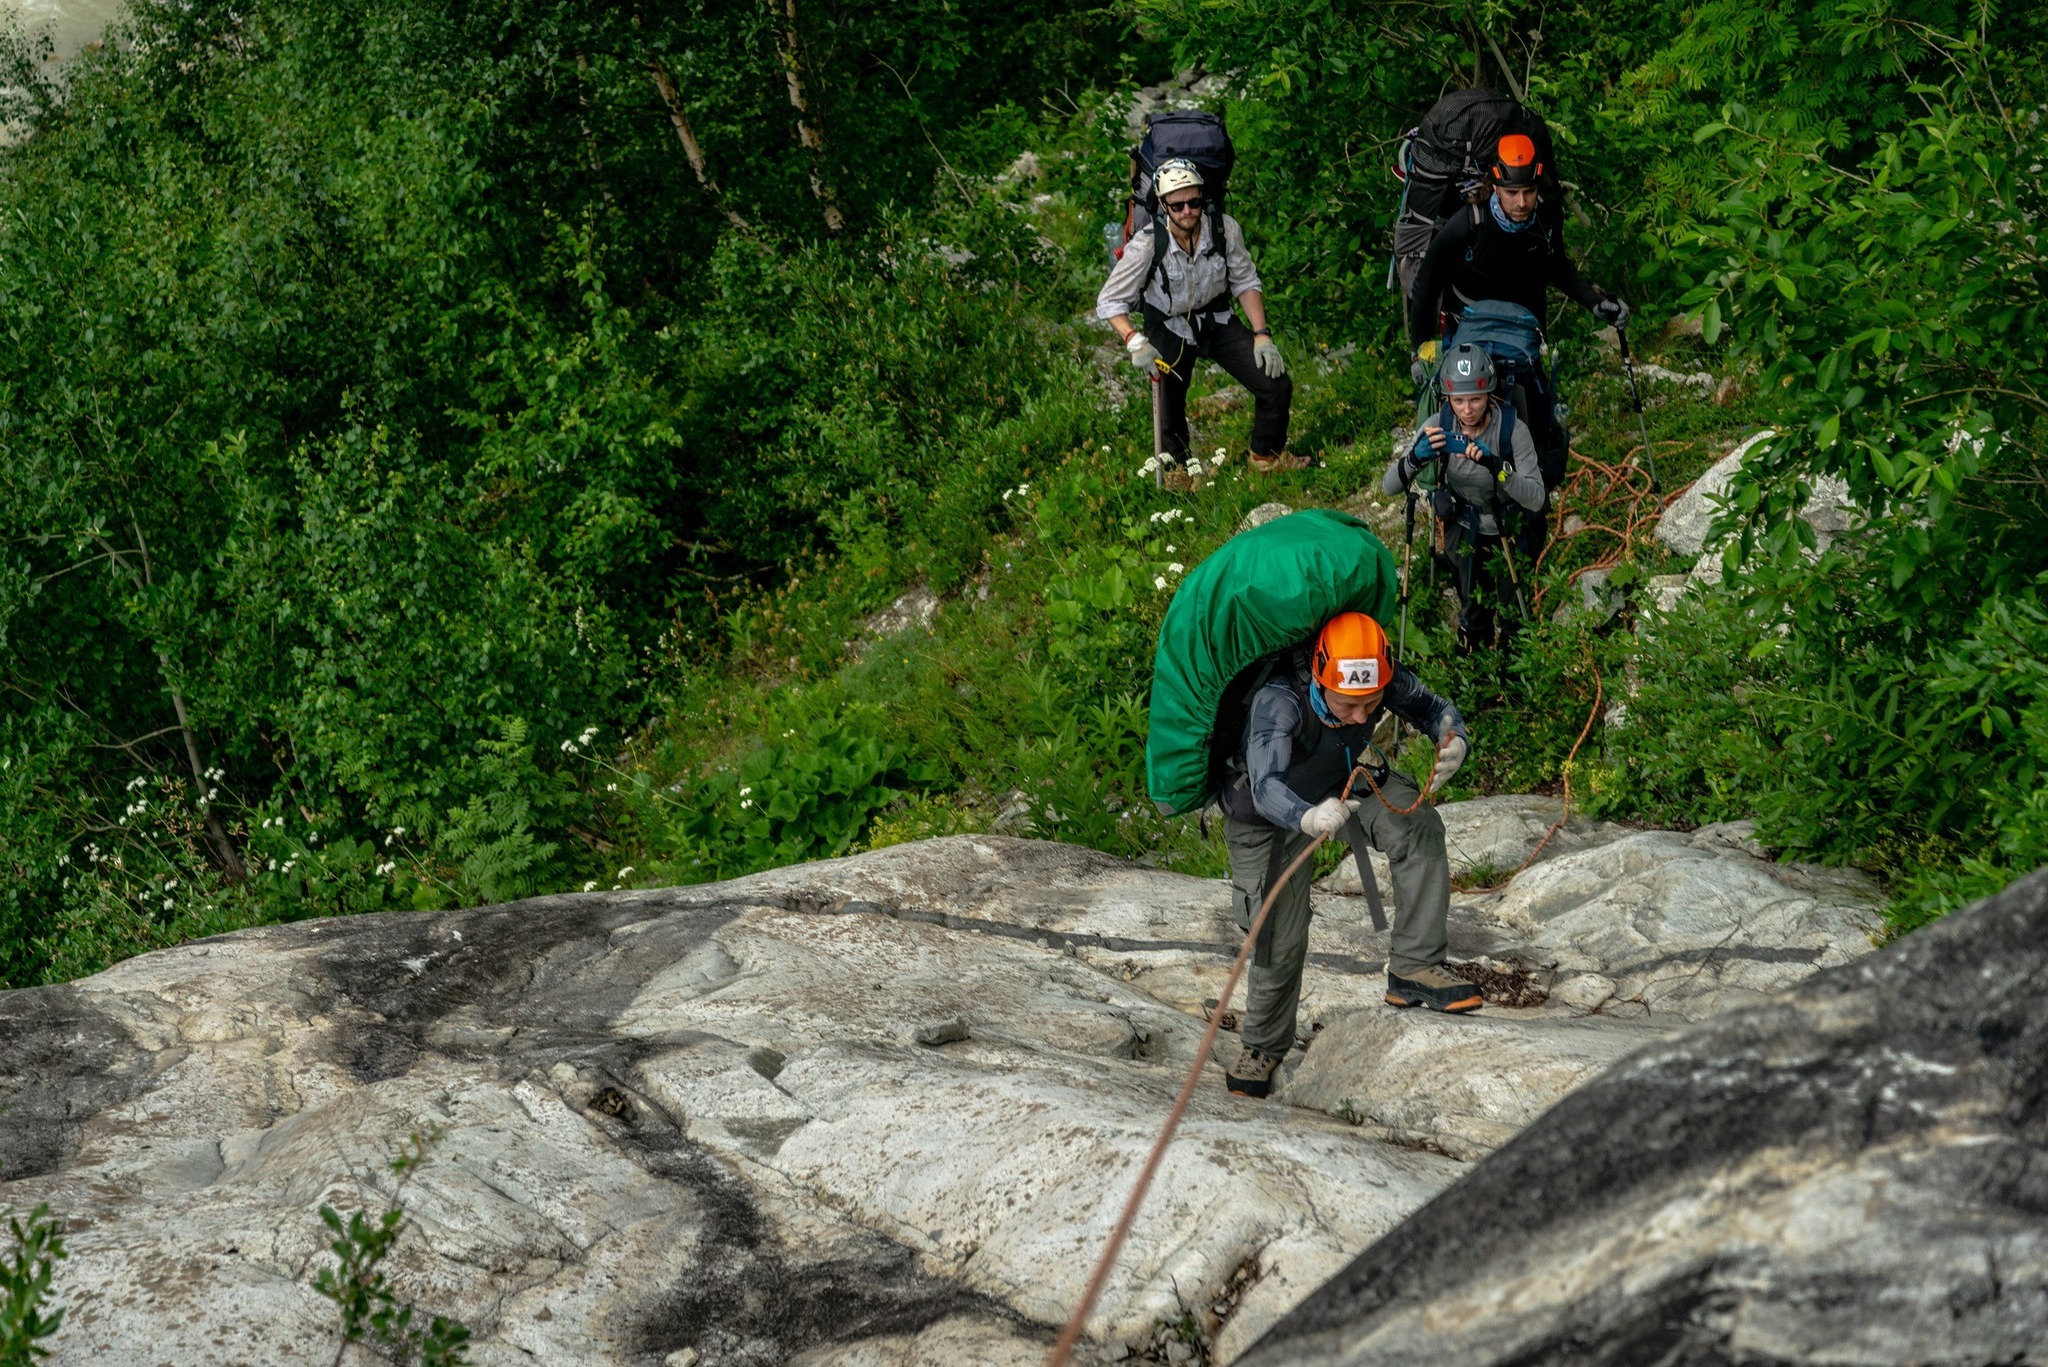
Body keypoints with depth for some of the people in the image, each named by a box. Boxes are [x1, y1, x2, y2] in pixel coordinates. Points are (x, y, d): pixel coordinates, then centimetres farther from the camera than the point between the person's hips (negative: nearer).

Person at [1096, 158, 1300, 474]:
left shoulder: (1225, 229, -21)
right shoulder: (1146, 246, -28)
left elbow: (1245, 283, -4)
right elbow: (1110, 301, -17)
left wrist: (1262, 335, -10)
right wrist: (1135, 341, -32)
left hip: (1218, 321, 2)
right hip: (1169, 330, -2)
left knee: (1277, 386, -6)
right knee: (1170, 412, 5)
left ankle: (1267, 456, 21)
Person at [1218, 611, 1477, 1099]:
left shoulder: (1385, 678, -31)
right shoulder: (1278, 699, -43)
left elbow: (1434, 709, -15)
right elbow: (1267, 787, -52)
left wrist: (1454, 743, -39)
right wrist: (1309, 818, -74)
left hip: (1348, 779, 3)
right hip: (1275, 807, -3)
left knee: (1420, 827, -25)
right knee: (1280, 937, 1)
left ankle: (1414, 968, -15)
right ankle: (1263, 1045, 30)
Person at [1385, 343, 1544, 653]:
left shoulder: (1512, 429, -27)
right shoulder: (1440, 424, -21)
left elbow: (1536, 499, -33)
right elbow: (1389, 487, -21)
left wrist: (1495, 466, -49)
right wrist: (1417, 456, -42)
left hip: (1505, 526, -1)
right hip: (1458, 524, 1)